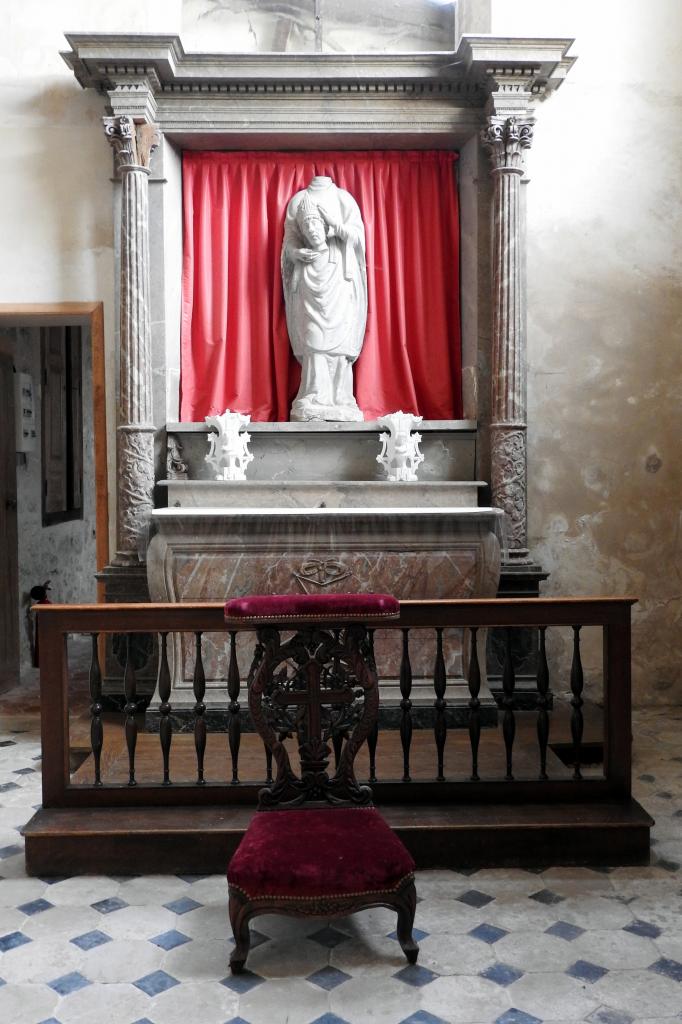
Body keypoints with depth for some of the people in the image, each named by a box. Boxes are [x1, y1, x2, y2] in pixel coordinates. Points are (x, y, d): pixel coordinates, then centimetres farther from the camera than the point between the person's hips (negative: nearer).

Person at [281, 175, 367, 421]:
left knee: (338, 337, -8)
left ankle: (339, 400, -6)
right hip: (308, 277, 1)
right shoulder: (298, 200, 11)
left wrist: (334, 224, -16)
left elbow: (358, 236, 0)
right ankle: (314, 402, -8)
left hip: (339, 276, 0)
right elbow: (289, 239, 9)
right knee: (311, 337, -8)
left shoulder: (344, 199, 8)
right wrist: (296, 252, -13)